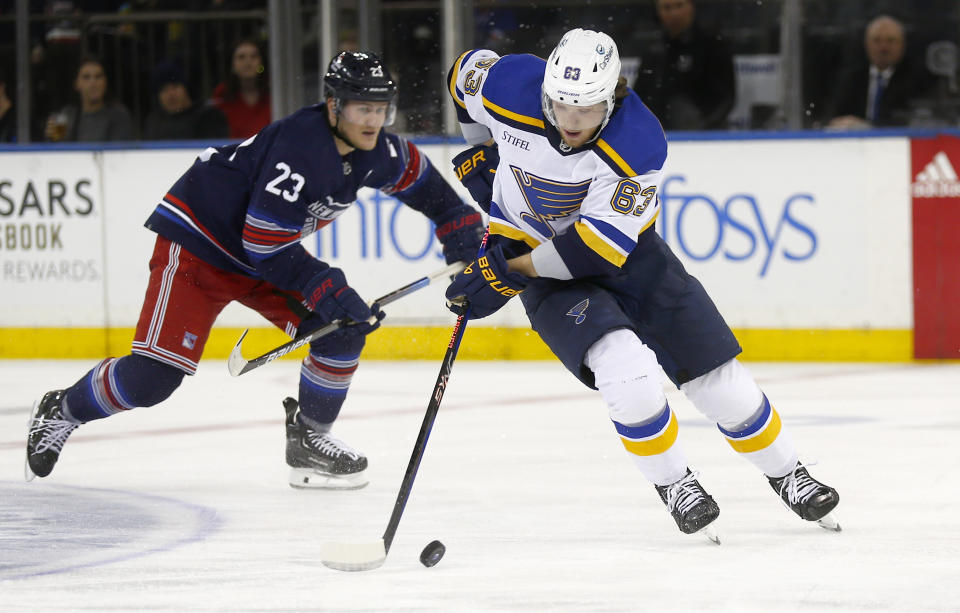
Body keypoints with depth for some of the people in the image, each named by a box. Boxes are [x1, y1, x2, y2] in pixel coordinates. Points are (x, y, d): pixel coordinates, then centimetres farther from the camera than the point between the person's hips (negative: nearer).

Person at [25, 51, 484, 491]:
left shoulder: (377, 152, -8)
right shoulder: (297, 148, -33)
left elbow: (416, 174, 17)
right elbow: (265, 245, -31)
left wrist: (458, 222, 7)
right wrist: (329, 291, -32)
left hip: (265, 253, 8)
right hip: (197, 239, -8)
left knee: (343, 328, -7)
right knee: (155, 374, -16)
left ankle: (308, 437, 9)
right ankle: (62, 411, 8)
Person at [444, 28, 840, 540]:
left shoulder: (639, 142, -30)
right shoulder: (509, 90, -24)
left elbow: (599, 243, -32)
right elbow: (467, 72, 2)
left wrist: (507, 273, -33)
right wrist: (481, 154, 5)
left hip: (622, 249, 0)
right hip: (534, 252, 0)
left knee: (716, 374, 1)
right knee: (625, 368, -25)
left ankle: (787, 475, 25)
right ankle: (672, 483, -2)